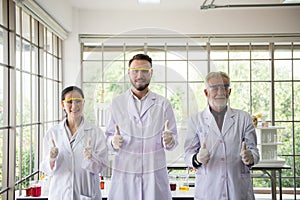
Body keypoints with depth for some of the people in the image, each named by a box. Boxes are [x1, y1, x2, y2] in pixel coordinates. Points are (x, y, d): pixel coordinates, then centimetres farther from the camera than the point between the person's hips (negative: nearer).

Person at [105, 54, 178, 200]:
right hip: (124, 172, 0)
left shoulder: (163, 104, 4)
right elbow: (108, 136, 7)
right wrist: (113, 142, -15)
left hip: (155, 173, 0)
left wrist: (169, 140, -17)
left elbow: (173, 140, 5)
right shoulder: (116, 103, 5)